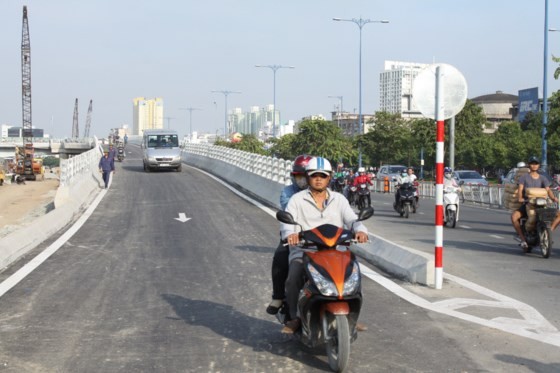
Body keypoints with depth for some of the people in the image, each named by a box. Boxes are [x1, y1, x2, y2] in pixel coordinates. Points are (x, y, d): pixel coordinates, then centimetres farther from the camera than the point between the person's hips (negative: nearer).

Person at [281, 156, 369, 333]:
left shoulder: (339, 199, 16)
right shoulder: (297, 199, 8)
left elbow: (351, 219, 5)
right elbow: (287, 220, -6)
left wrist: (360, 230, -20)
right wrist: (290, 233, -30)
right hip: (303, 253, -2)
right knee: (293, 280, -28)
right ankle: (296, 317, -7)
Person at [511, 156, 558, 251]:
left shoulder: (543, 178, 11)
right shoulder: (524, 177, 6)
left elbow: (548, 190, -3)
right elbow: (520, 189, -8)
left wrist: (553, 198, -24)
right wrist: (520, 198, -30)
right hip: (526, 204, -2)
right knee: (514, 216, -32)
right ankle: (523, 239, -21)